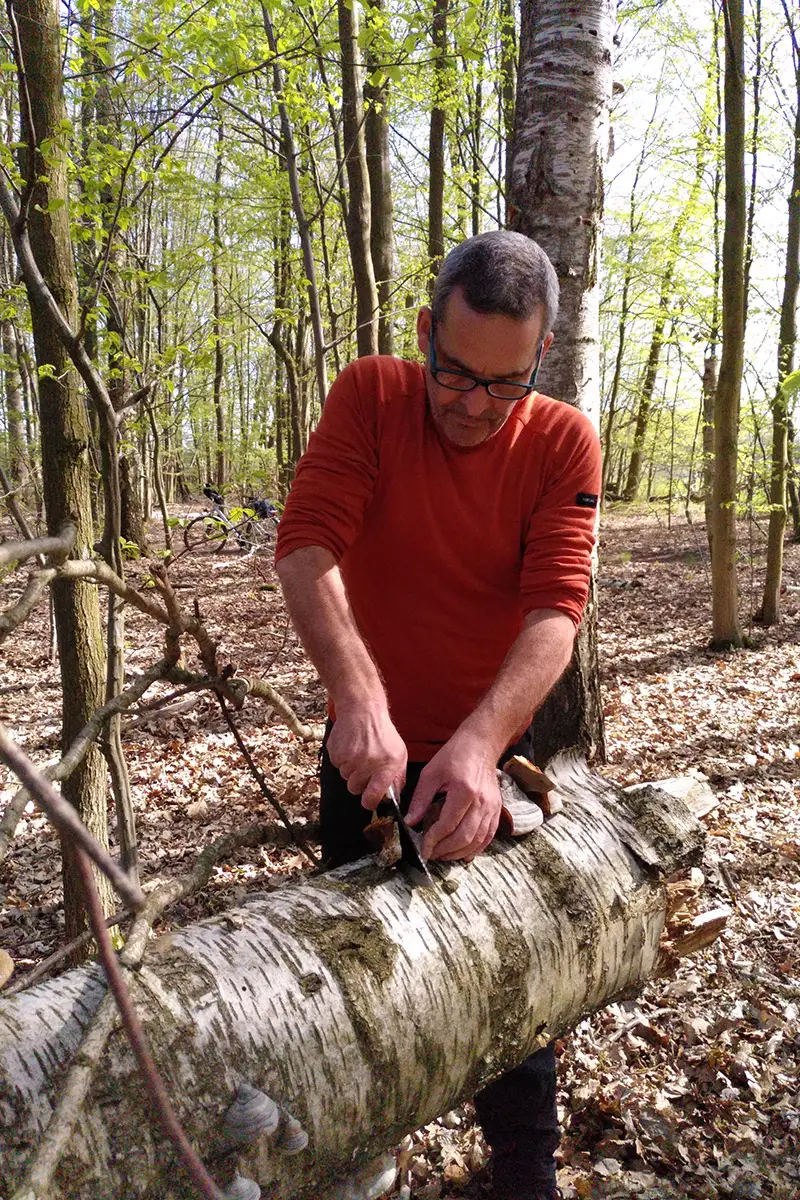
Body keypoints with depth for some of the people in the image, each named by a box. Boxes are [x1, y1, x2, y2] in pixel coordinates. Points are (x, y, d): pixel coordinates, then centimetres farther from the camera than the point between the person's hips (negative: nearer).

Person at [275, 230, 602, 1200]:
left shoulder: (564, 442, -11)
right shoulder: (369, 397, -11)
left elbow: (555, 609, -22)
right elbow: (306, 550, -23)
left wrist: (478, 744, -37)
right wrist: (361, 699, -37)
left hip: (490, 751, 0)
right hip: (368, 746, 1)